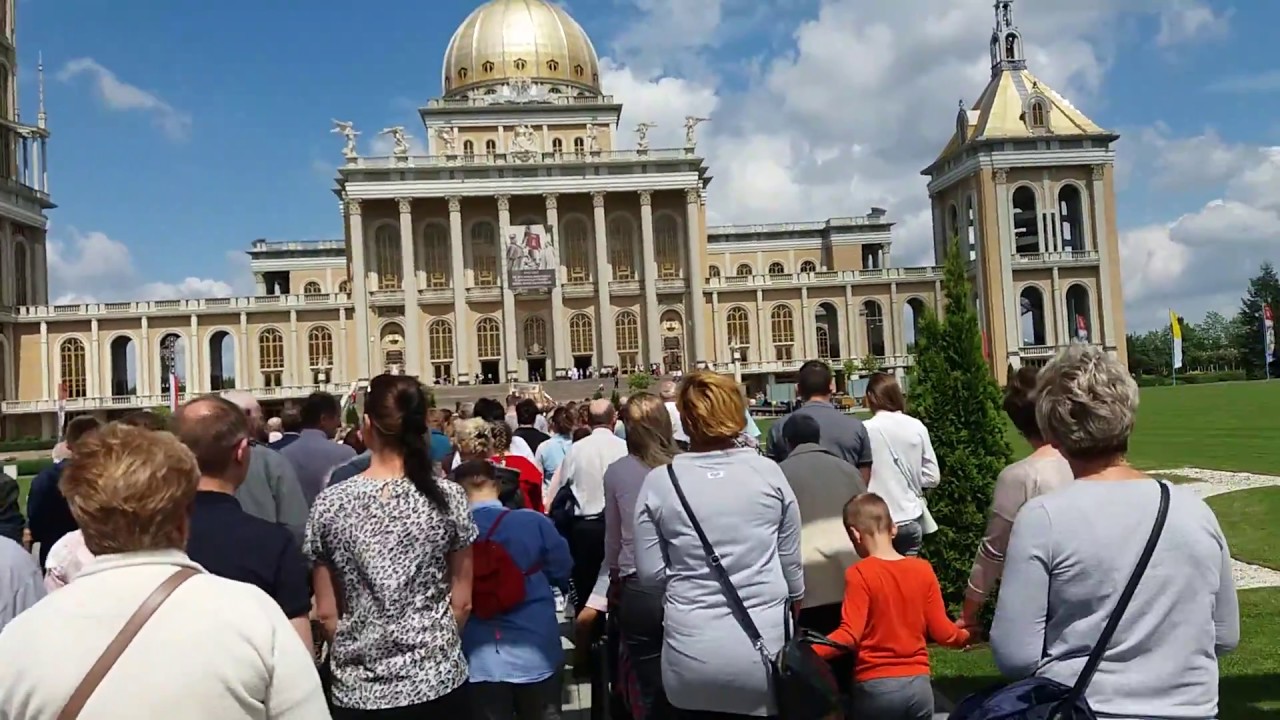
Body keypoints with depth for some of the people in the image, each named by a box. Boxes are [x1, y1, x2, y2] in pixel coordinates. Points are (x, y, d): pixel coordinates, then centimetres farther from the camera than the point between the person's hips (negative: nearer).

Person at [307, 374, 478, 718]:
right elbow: (462, 602, -2)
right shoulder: (449, 498, -9)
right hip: (437, 681, 0)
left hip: (358, 689, 1)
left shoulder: (330, 504, -8)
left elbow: (326, 613, -2)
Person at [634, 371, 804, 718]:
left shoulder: (659, 482, -7)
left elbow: (650, 572, -3)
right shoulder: (769, 472, -5)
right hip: (763, 646, 1)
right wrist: (793, 604, 23)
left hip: (692, 654, 0)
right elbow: (791, 561, 4)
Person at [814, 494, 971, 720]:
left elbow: (849, 635, -19)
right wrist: (963, 636, 24)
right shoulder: (923, 570, 0)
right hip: (919, 685, 4)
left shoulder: (859, 574, -13)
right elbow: (941, 631, 4)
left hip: (876, 687, -4)